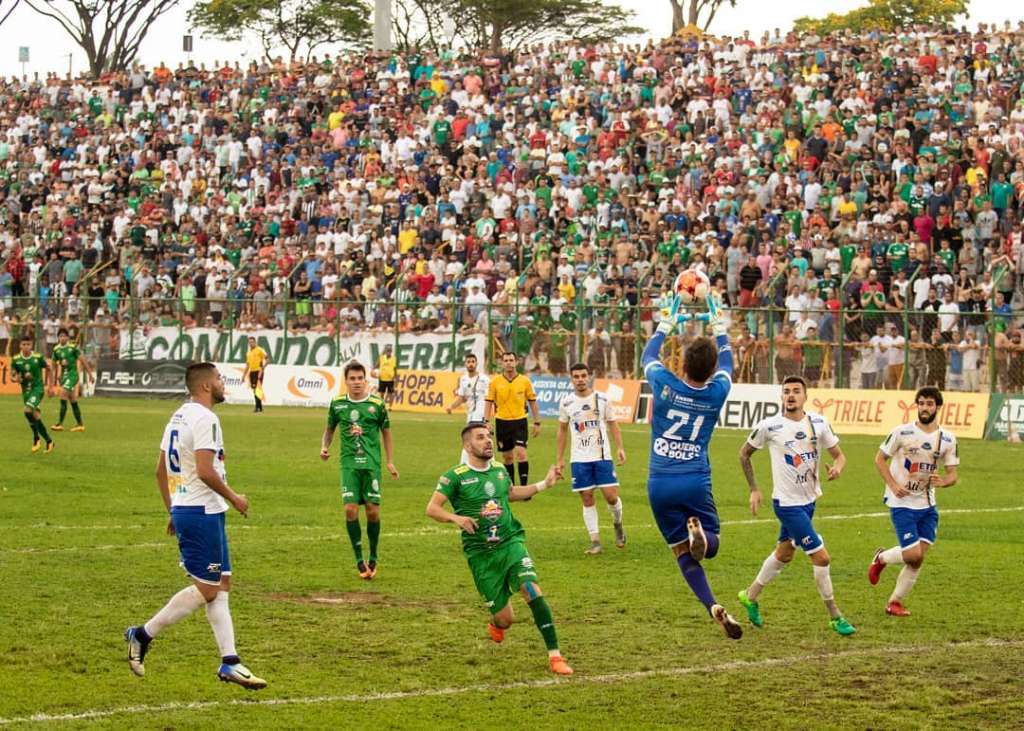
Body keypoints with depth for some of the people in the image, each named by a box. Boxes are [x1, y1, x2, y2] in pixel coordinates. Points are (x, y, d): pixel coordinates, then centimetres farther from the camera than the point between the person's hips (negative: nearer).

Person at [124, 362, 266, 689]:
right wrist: (234, 498, -10)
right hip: (203, 512, -10)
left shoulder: (178, 417, 15)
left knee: (221, 585, 10)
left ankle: (230, 662, 8)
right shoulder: (205, 419, -15)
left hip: (183, 510, 10)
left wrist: (173, 511, 24)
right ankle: (143, 635, 1)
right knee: (206, 589, -3)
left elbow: (161, 470, 19)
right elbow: (205, 472, -23)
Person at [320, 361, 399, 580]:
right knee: (350, 509, -10)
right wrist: (324, 447, 1)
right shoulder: (337, 404, 5)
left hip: (371, 463, -1)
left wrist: (390, 462, 9)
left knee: (373, 510, -1)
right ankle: (359, 560, 1)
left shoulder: (377, 404, 1)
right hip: (349, 463, 1)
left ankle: (373, 558, 18)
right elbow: (330, 429, 20)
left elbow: (386, 432, 12)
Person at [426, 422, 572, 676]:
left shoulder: (500, 471, 10)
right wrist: (456, 517, -26)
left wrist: (545, 484, 26)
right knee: (505, 620, -3)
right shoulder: (455, 476, -5)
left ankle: (555, 655, -19)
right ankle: (496, 625, 39)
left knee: (532, 589, -23)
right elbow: (432, 509, -9)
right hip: (480, 553, -3)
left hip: (510, 542, 3)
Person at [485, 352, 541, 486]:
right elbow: (489, 403, 4)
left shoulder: (525, 381, 0)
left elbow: (532, 403, 7)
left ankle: (524, 487, -12)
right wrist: (487, 422, -5)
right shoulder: (495, 382, 1)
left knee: (521, 453, -16)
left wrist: (537, 423, 4)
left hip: (519, 421, -2)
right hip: (502, 422, 2)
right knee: (507, 457, 8)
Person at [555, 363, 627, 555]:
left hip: (603, 456, -1)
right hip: (579, 459, 1)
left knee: (611, 496, -6)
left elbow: (613, 424, 7)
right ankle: (595, 542, 5)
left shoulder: (602, 399, 0)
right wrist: (560, 459, 10)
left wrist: (620, 448, -5)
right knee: (587, 499, -1)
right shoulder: (566, 402, 3)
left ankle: (617, 524, 25)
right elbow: (562, 431, 12)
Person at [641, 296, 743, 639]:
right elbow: (726, 361, 20)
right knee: (710, 545, 13)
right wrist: (719, 325, 33)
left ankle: (713, 606, -14)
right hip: (696, 482, 0)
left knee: (684, 553, 7)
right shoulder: (717, 392, -3)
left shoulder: (665, 385, -8)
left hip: (659, 483, 0)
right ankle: (698, 532, -25)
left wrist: (667, 323, 28)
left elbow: (648, 355, 15)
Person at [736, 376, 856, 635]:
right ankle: (835, 617, 4)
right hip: (787, 504, -6)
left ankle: (750, 596, 43)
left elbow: (839, 454, 4)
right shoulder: (769, 426, -13)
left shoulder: (819, 423, -2)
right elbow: (744, 453, 2)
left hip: (809, 500, 6)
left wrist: (837, 467, -20)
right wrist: (754, 490, 0)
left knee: (784, 553, 22)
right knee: (821, 557, -10)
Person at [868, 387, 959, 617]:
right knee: (914, 554, -13)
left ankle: (895, 602, 16)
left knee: (917, 558, 1)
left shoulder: (947, 439, 1)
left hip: (927, 506, 4)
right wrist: (893, 485, -13)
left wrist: (942, 481, -18)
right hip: (902, 503, -4)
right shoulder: (902, 432, -8)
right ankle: (881, 558, 18)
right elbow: (880, 459, 0)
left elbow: (952, 475, 6)